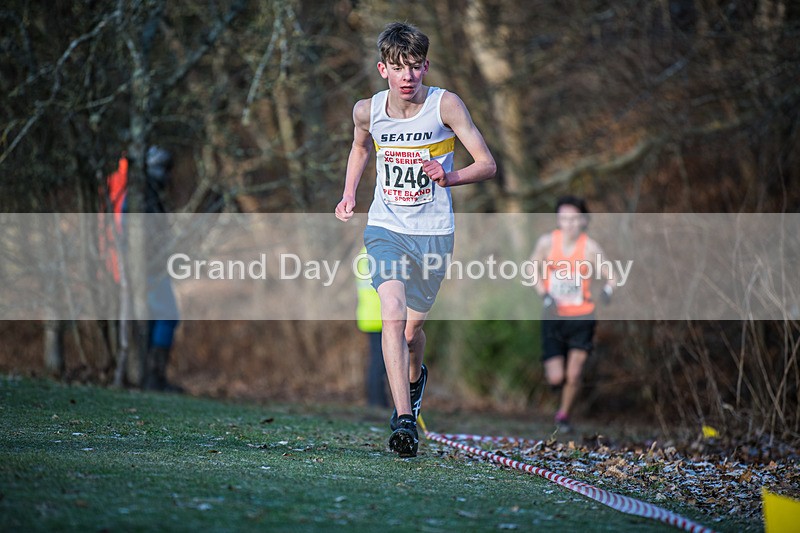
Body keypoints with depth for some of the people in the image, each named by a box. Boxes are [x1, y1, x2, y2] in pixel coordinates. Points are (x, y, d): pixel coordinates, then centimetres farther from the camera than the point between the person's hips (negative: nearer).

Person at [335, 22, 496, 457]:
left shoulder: (445, 105, -13)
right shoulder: (367, 111, -4)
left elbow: (487, 164, -11)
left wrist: (449, 177, -30)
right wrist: (349, 195, 8)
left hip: (434, 233, 0)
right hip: (385, 228, 1)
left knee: (411, 328, 13)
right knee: (392, 315, -22)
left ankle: (415, 378, 48)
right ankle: (404, 419, -27)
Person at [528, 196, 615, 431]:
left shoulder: (590, 247, -8)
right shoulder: (547, 242, -4)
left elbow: (610, 276, -7)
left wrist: (608, 289, -30)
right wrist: (545, 294, -8)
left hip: (582, 317, -1)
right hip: (553, 317, 1)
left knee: (573, 374, -7)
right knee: (556, 378, -4)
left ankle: (563, 414, 19)